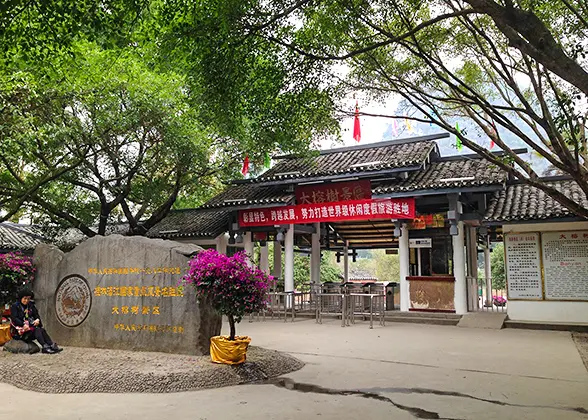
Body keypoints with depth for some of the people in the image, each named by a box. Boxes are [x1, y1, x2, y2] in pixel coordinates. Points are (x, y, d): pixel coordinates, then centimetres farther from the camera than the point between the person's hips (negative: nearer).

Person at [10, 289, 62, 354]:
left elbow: (36, 314, 11)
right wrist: (23, 324, -30)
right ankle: (45, 347, -41)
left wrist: (37, 319, -14)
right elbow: (14, 318, -15)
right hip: (19, 328, -5)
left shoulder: (31, 305, 15)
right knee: (36, 330, -31)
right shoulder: (15, 306, -3)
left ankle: (52, 346, -37)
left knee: (42, 330, -25)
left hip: (30, 326, 5)